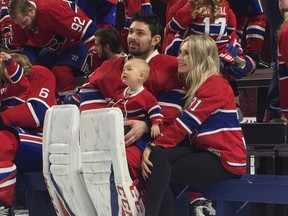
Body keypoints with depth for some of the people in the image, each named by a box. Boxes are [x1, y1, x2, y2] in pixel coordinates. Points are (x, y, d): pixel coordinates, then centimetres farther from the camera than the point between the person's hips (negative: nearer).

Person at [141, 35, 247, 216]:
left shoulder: (215, 85, -12)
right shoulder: (195, 85, 19)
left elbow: (186, 122, -20)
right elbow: (183, 122, 11)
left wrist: (154, 146, -21)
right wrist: (153, 148, -3)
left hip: (225, 159, -8)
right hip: (204, 150, 8)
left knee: (159, 170, -18)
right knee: (157, 157, -15)